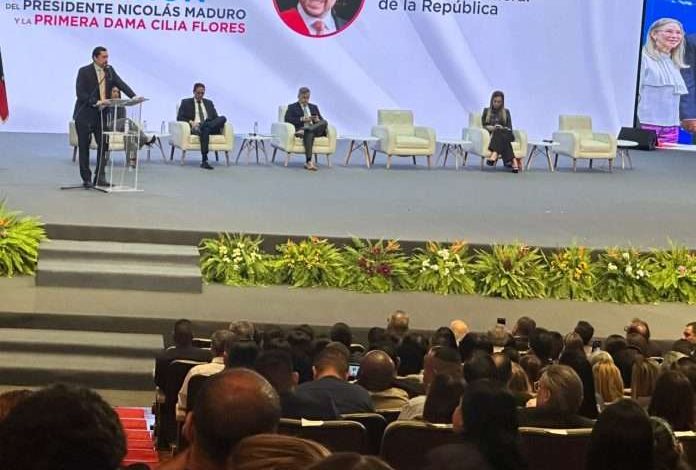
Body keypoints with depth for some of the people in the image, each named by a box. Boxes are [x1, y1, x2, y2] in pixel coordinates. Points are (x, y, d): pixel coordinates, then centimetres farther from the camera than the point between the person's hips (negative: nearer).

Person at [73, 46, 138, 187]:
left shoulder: (109, 70, 6)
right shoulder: (84, 72, -10)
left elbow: (121, 84, -4)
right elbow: (80, 93, -17)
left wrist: (134, 96, -20)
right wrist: (96, 102, -29)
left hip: (101, 114, 5)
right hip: (85, 115, -4)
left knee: (104, 144, -3)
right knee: (84, 147, 2)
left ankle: (100, 177, 2)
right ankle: (86, 179, 10)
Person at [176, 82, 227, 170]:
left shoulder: (209, 103, 27)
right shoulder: (186, 102, 16)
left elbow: (215, 117, 20)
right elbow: (179, 117, 7)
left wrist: (218, 124, -5)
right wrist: (191, 122, -13)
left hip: (210, 126, 3)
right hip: (195, 127, -3)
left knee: (223, 118, -28)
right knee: (205, 130, -43)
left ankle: (203, 127, -46)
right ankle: (204, 161, -49)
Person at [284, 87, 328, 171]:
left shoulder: (314, 107, 30)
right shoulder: (292, 107, 16)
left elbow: (322, 120, 23)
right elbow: (287, 119, -1)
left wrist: (318, 120, -2)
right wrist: (302, 119, -12)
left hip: (316, 130, 4)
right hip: (300, 129, -4)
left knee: (324, 123, -30)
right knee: (309, 133, -42)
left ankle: (303, 130, -45)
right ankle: (309, 162, -53)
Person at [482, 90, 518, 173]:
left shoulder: (506, 112, 19)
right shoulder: (486, 111, 18)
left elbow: (509, 128, 9)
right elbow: (484, 125, 8)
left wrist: (502, 128, -14)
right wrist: (491, 128, -14)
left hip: (505, 134, 0)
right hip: (491, 135, 0)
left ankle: (494, 155, -62)